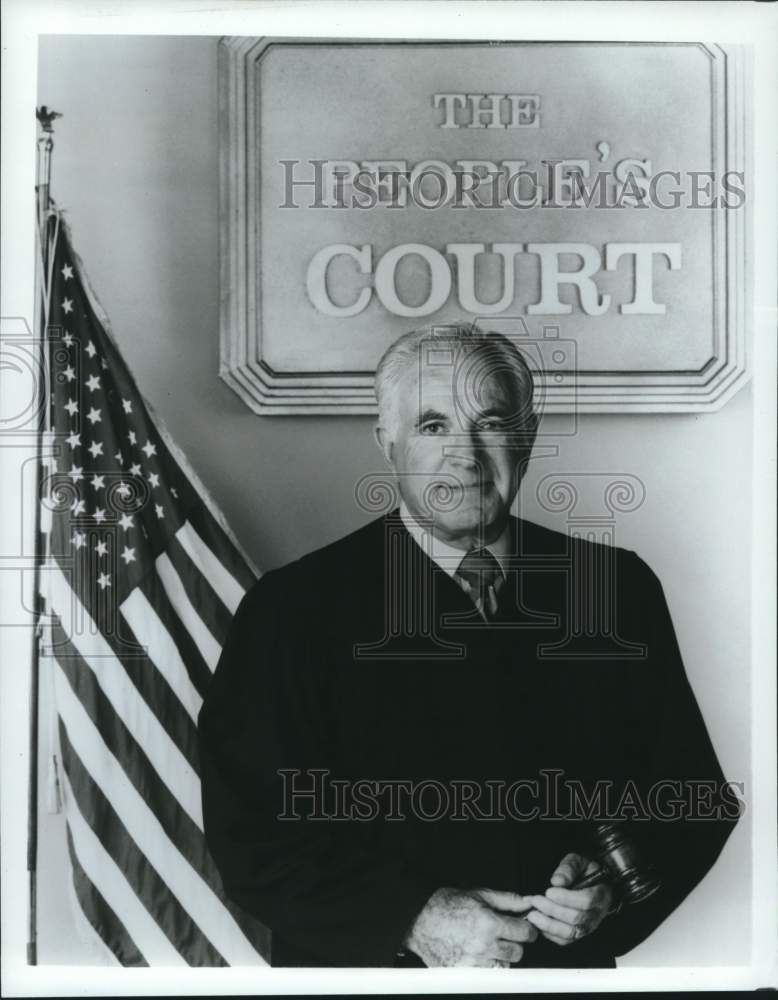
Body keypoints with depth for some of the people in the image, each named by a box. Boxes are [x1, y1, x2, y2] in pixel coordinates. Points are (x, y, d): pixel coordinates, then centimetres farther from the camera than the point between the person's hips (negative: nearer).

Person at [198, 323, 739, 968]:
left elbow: (693, 789, 0)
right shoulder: (291, 610, -14)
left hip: (569, 961, 3)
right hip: (368, 967, -2)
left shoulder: (620, 592, -6)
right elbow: (249, 830, -15)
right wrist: (412, 918, -23)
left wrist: (612, 890, -15)